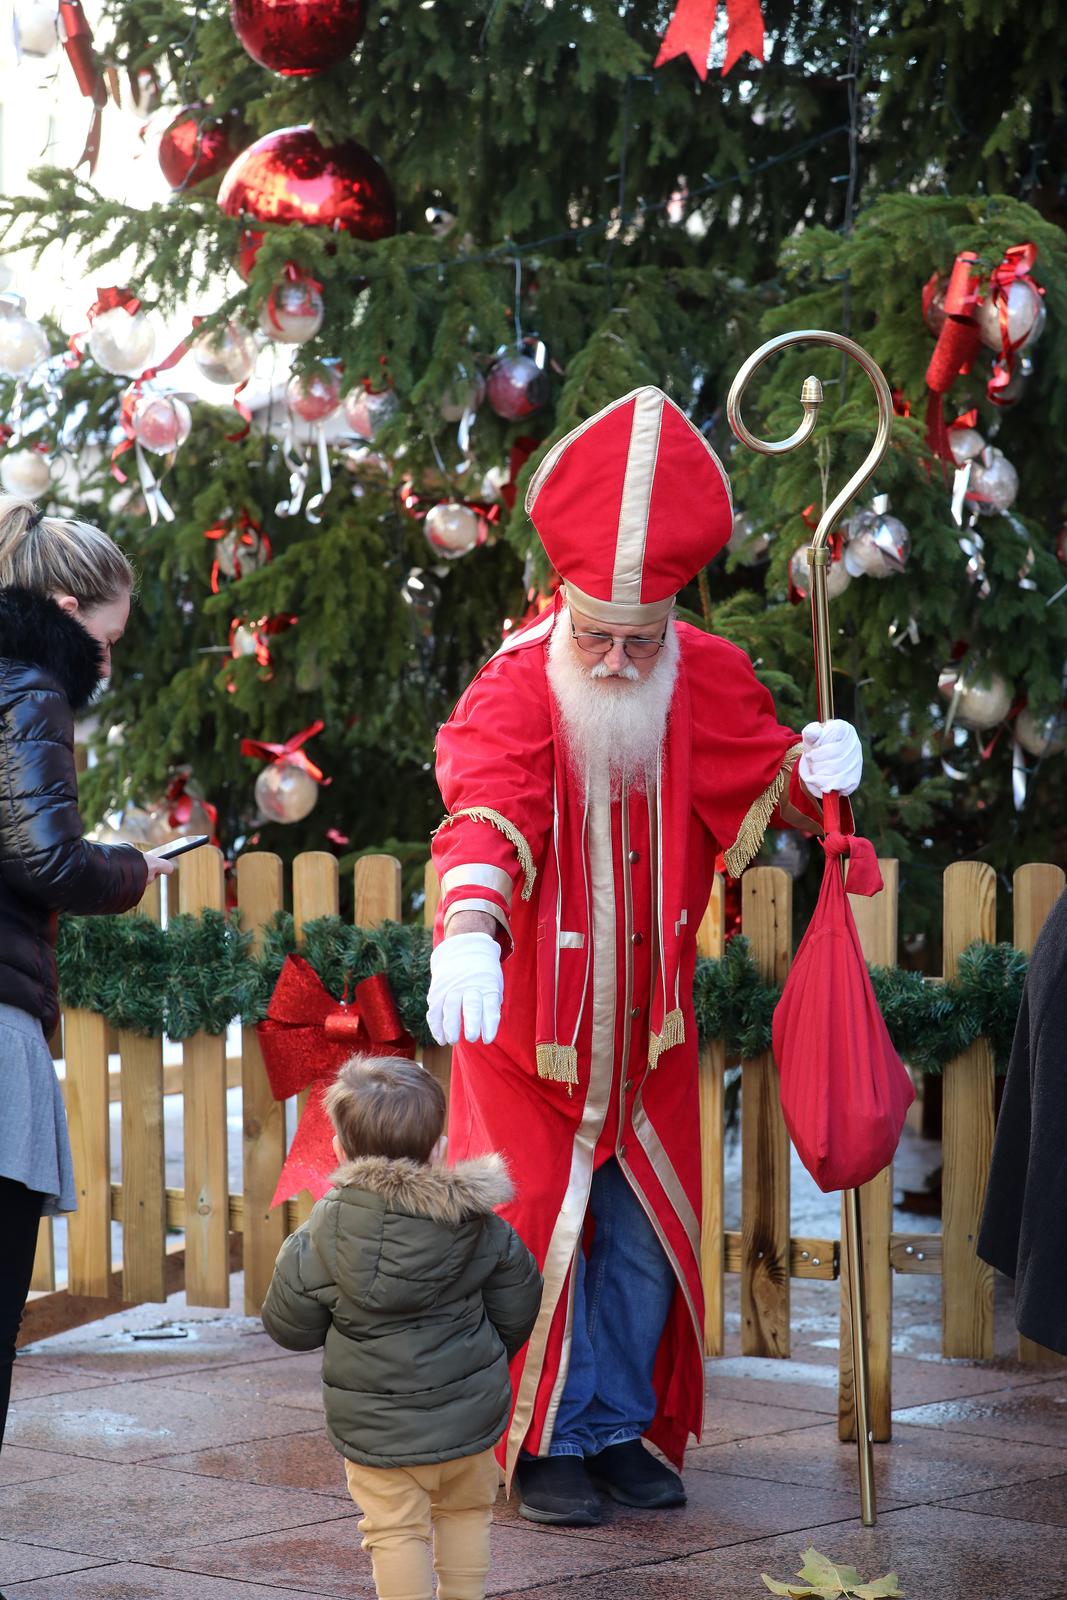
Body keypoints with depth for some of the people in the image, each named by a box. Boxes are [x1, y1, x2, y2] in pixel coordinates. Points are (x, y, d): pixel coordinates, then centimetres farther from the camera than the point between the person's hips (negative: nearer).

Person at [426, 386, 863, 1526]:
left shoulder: (708, 680, -8)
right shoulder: (513, 691, -22)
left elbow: (758, 784, -2)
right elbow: (483, 815, -38)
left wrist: (809, 771, -27)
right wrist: (469, 929, -57)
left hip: (647, 1031, 4)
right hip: (528, 1025, -4)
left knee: (646, 1240, 10)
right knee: (541, 1237, 0)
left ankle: (623, 1426, 26)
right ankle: (548, 1443, 14)